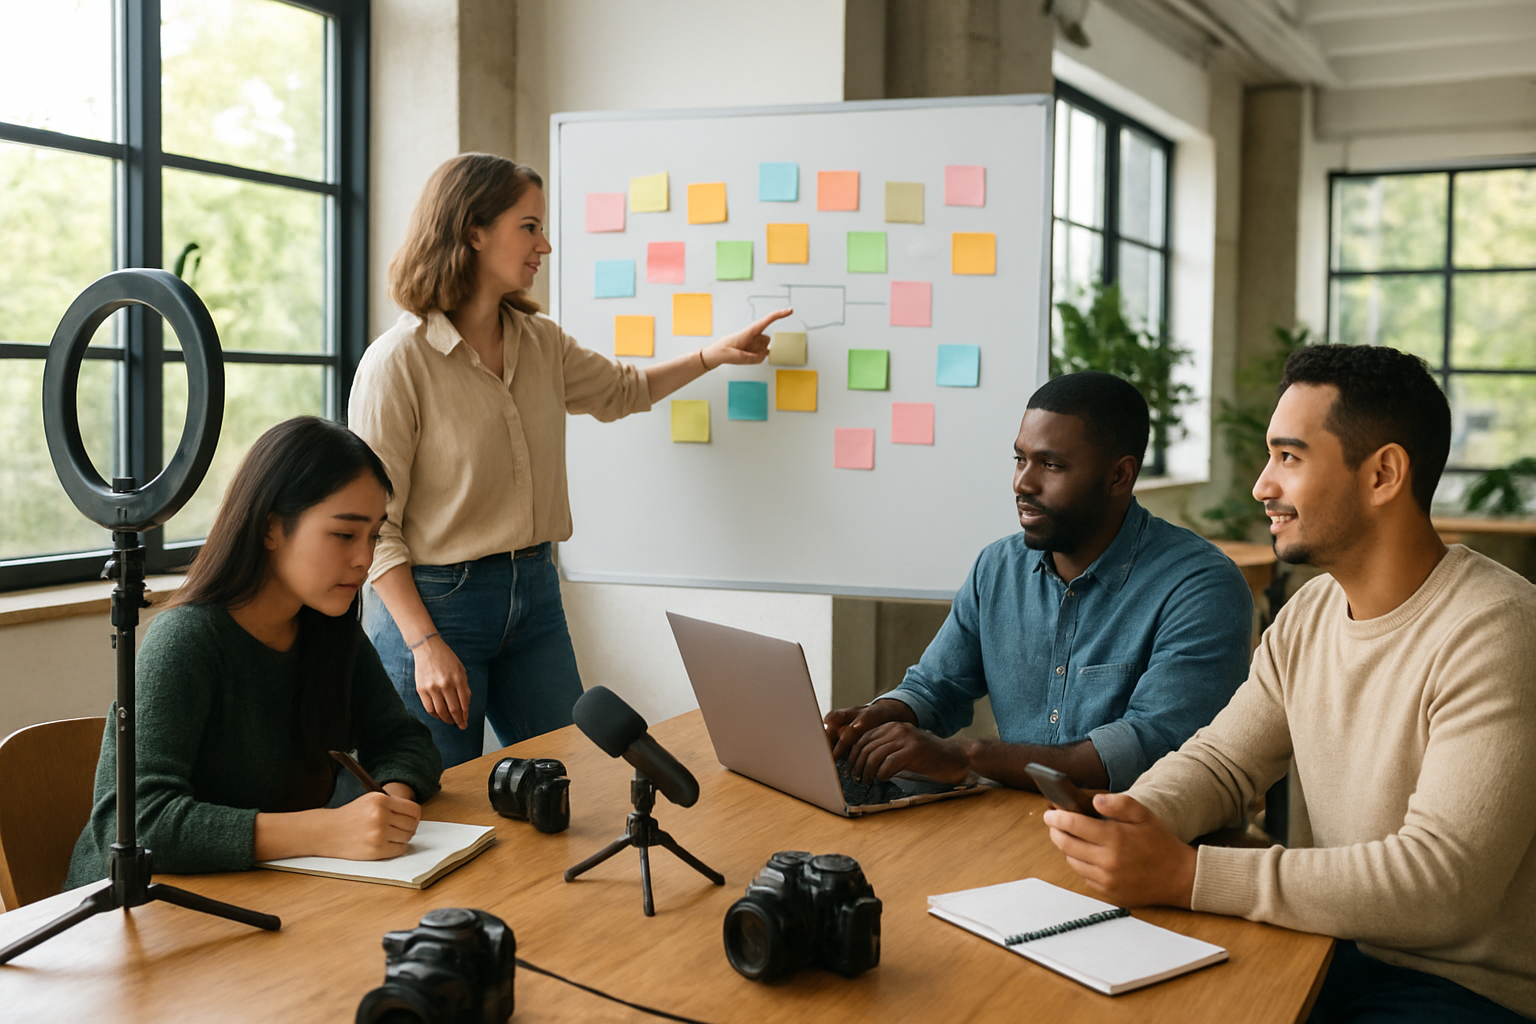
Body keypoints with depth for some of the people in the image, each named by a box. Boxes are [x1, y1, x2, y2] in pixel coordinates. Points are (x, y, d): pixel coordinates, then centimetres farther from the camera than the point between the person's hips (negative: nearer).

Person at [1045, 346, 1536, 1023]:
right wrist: (1134, 819, -15)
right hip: (1331, 946, 7)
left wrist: (1186, 876, -29)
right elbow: (1218, 762, 9)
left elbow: (1442, 881, -27)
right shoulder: (1310, 613, 6)